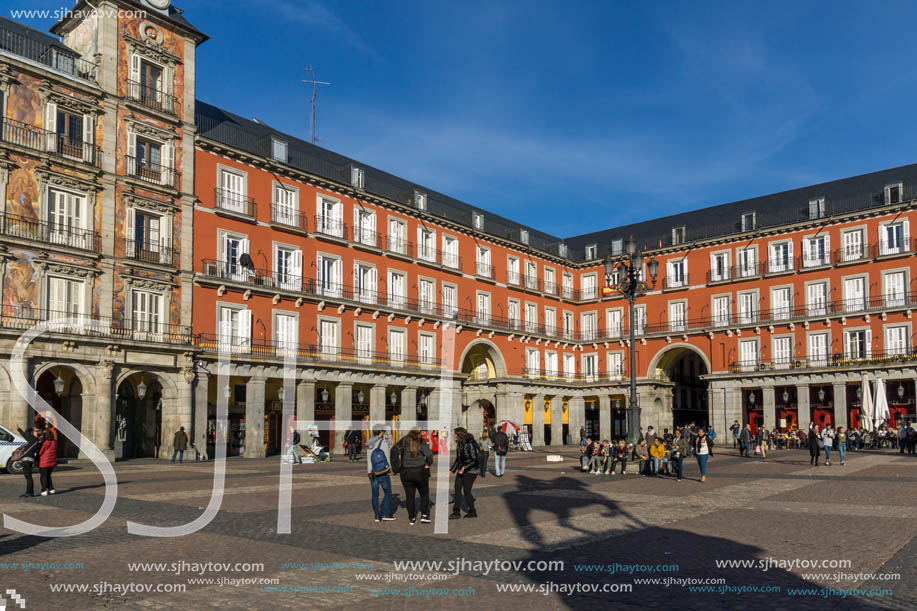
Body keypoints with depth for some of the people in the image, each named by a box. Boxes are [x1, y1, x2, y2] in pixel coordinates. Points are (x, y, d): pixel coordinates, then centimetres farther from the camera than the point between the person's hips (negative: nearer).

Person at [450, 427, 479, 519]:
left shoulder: (470, 444, -21)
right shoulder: (459, 443, 4)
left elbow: (474, 460, -20)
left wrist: (464, 468, -28)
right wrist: (451, 470, 15)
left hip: (470, 470, -8)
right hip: (461, 469, 8)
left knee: (466, 491, -3)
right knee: (457, 488, 3)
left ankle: (472, 512, 14)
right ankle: (456, 512, 9)